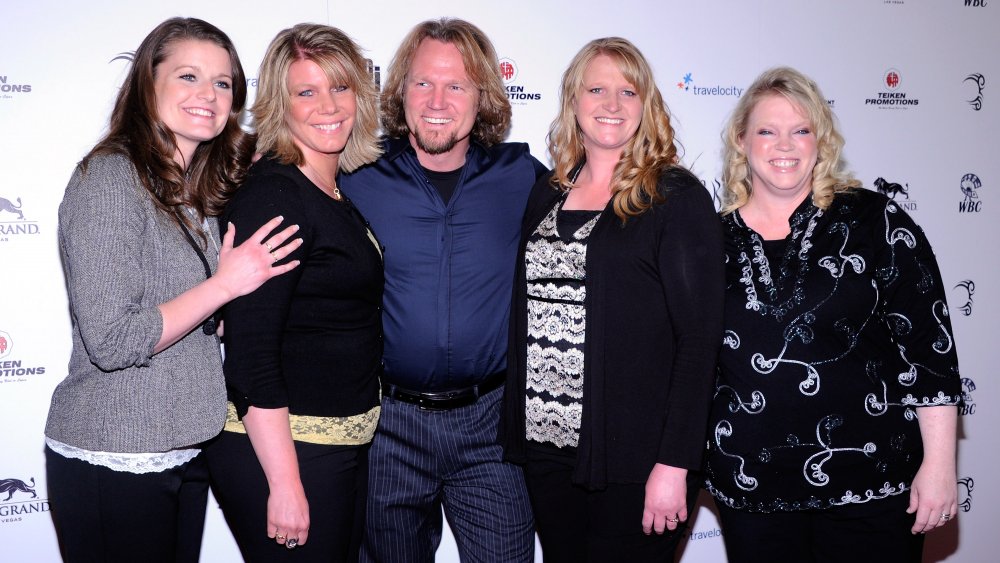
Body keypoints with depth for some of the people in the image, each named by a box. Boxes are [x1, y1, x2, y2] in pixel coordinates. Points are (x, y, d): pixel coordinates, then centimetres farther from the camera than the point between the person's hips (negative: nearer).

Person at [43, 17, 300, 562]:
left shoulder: (198, 189, 9)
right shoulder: (109, 178, -15)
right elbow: (110, 340, -22)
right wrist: (225, 284, -18)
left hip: (184, 451, 8)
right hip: (112, 461, -8)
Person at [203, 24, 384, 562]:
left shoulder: (340, 193, 9)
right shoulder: (271, 194, -17)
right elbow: (249, 351, -21)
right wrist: (284, 482, -21)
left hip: (345, 439, 9)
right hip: (277, 445, -8)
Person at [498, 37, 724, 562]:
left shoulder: (677, 197, -7)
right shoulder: (547, 194, 9)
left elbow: (699, 337, -11)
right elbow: (527, 312, 13)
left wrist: (674, 463, -15)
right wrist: (519, 429, 8)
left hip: (634, 459, -5)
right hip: (545, 446, 5)